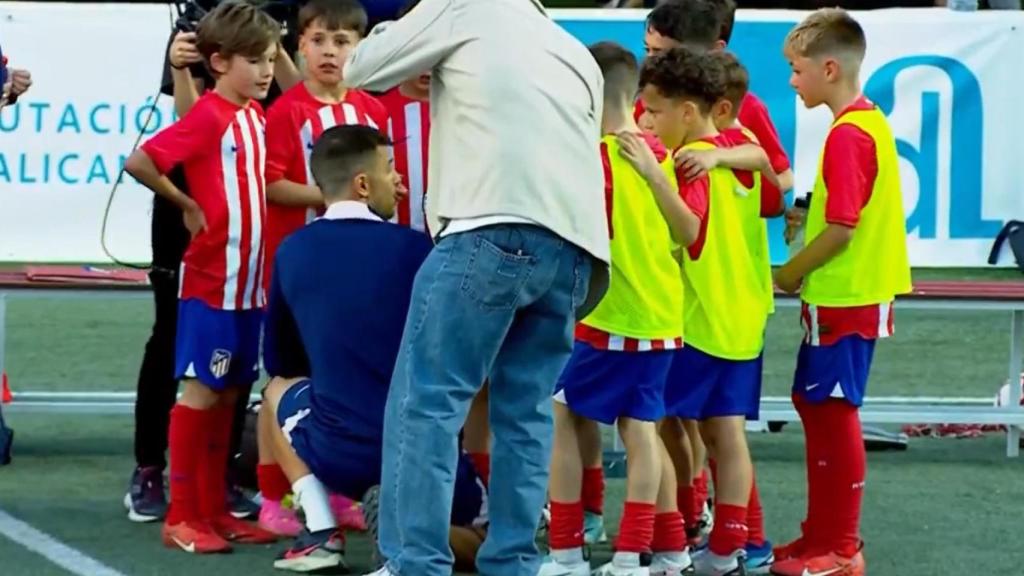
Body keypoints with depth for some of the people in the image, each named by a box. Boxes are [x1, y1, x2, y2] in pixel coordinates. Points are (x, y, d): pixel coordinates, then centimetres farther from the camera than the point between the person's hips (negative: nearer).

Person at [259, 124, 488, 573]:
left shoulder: (292, 252, 3)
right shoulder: (415, 249, -5)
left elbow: (279, 361, 16)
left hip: (338, 452, 1)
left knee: (279, 391, 33)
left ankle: (318, 534, 14)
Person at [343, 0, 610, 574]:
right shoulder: (579, 57, 31)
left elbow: (362, 68, 19)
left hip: (495, 231, -6)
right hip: (573, 249, 6)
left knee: (426, 401, -6)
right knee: (526, 413, 11)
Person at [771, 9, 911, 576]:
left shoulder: (848, 135, -19)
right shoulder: (870, 121, 12)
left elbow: (841, 229, -21)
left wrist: (791, 273, -9)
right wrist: (804, 215, 7)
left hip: (844, 299, -10)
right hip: (853, 294, 10)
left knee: (833, 412, -3)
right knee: (817, 406, 16)